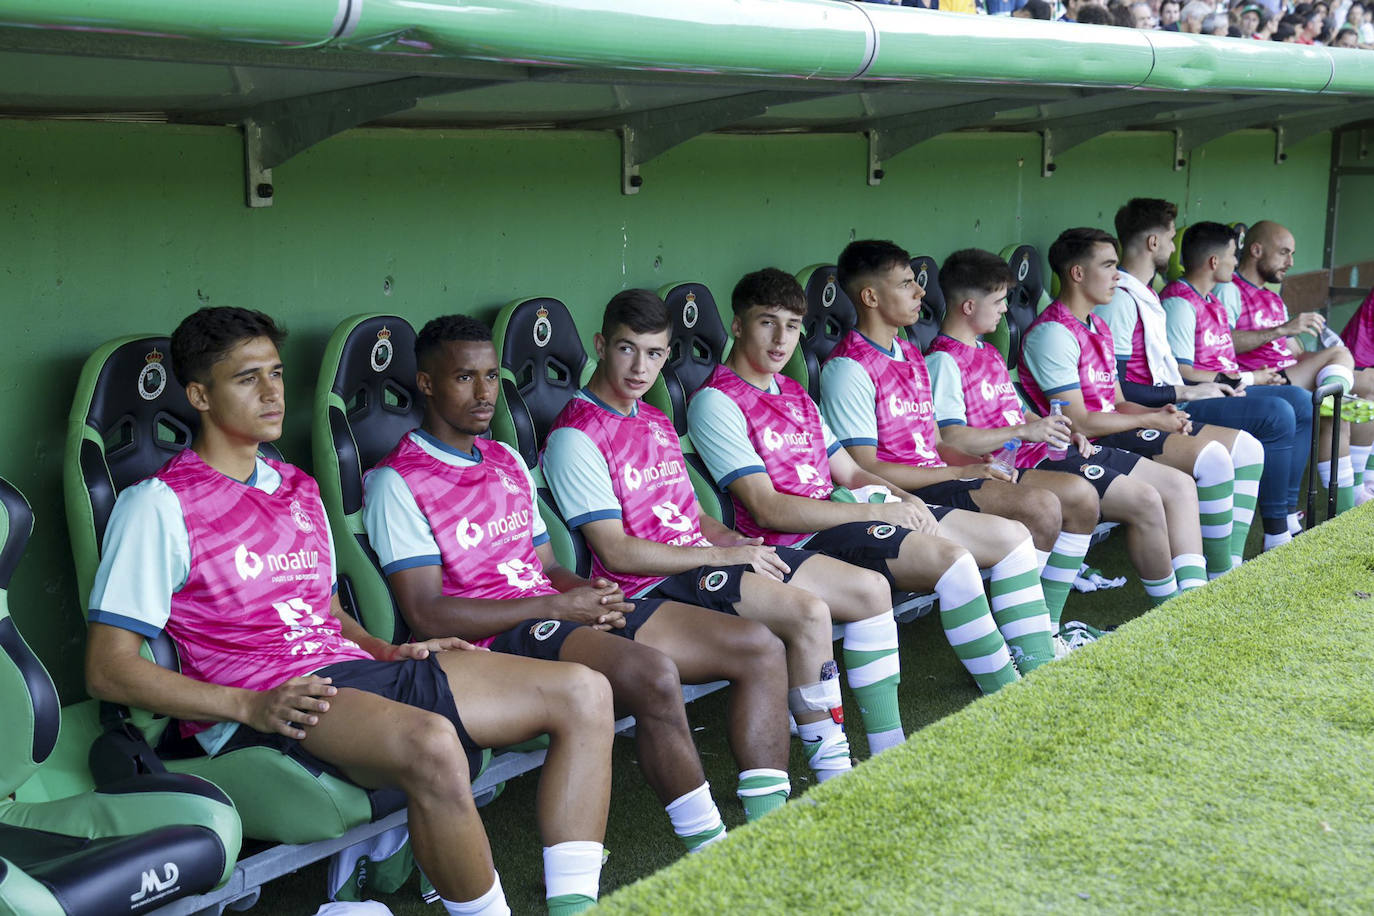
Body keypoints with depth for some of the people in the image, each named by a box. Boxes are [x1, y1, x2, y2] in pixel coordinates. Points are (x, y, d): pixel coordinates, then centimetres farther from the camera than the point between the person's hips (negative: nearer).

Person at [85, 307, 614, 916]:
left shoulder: (299, 489, 22)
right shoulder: (160, 505, -2)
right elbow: (107, 670, -7)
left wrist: (392, 653, 9)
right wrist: (249, 705, -18)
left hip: (353, 668, 8)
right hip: (266, 711, -8)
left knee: (582, 691, -4)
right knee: (431, 742, -40)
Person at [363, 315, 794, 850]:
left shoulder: (508, 462, 22)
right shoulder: (396, 483, -3)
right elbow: (426, 615, -12)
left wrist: (592, 593, -3)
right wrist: (558, 606, -14)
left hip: (561, 615, 8)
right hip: (496, 641, -8)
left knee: (758, 646, -5)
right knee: (653, 674, -35)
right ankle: (709, 850, -23)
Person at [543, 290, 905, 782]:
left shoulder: (657, 422, 20)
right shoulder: (574, 437, -9)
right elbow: (615, 552, -15)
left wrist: (733, 540, 0)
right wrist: (720, 556, -16)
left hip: (705, 557, 9)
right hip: (653, 585, -9)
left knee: (870, 588, -1)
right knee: (809, 612, -28)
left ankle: (890, 756, 3)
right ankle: (832, 776, -18)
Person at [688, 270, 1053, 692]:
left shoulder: (793, 393, 21)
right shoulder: (715, 402, -8)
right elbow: (767, 510, -16)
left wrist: (904, 499, -2)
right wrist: (877, 512, -16)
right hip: (798, 541, -9)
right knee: (951, 558, -27)